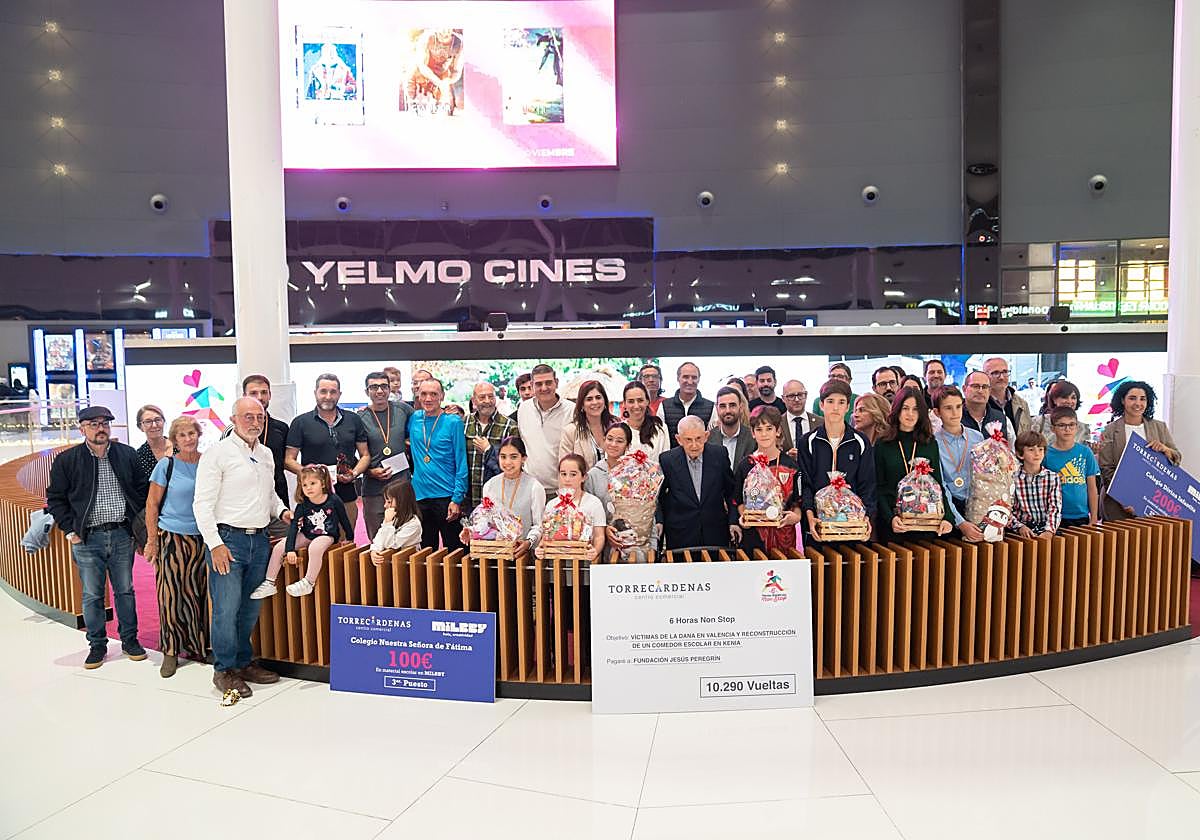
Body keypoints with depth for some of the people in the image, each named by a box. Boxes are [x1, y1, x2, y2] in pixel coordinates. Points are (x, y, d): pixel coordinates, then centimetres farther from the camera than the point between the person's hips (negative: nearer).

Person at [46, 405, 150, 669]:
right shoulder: (66, 460, -1)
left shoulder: (127, 454, 4)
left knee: (125, 590, 9)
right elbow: (55, 499, 4)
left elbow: (143, 489, 10)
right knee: (92, 595, 7)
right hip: (87, 539, -1)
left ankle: (129, 639, 22)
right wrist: (70, 530, -3)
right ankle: (97, 645, 20)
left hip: (122, 535, 1)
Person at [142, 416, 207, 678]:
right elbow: (152, 504, 1)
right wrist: (152, 540, -3)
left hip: (203, 538, 2)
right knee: (171, 594, 0)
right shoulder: (166, 465, -2)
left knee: (198, 592, 6)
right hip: (172, 538, -2)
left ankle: (196, 646, 19)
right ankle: (171, 651, 11)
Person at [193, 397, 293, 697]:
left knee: (251, 608, 12)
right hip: (227, 539, -6)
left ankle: (243, 662, 26)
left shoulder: (266, 454, 15)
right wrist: (215, 544, -16)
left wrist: (281, 510, 7)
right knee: (226, 608, -4)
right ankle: (224, 670, 10)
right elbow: (202, 504, -10)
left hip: (259, 540, 7)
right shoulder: (217, 453, -7)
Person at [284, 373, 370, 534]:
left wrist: (354, 473, -7)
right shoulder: (301, 423, 2)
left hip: (347, 496, 2)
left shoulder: (353, 420, 9)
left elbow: (365, 455, 12)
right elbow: (289, 460, 1)